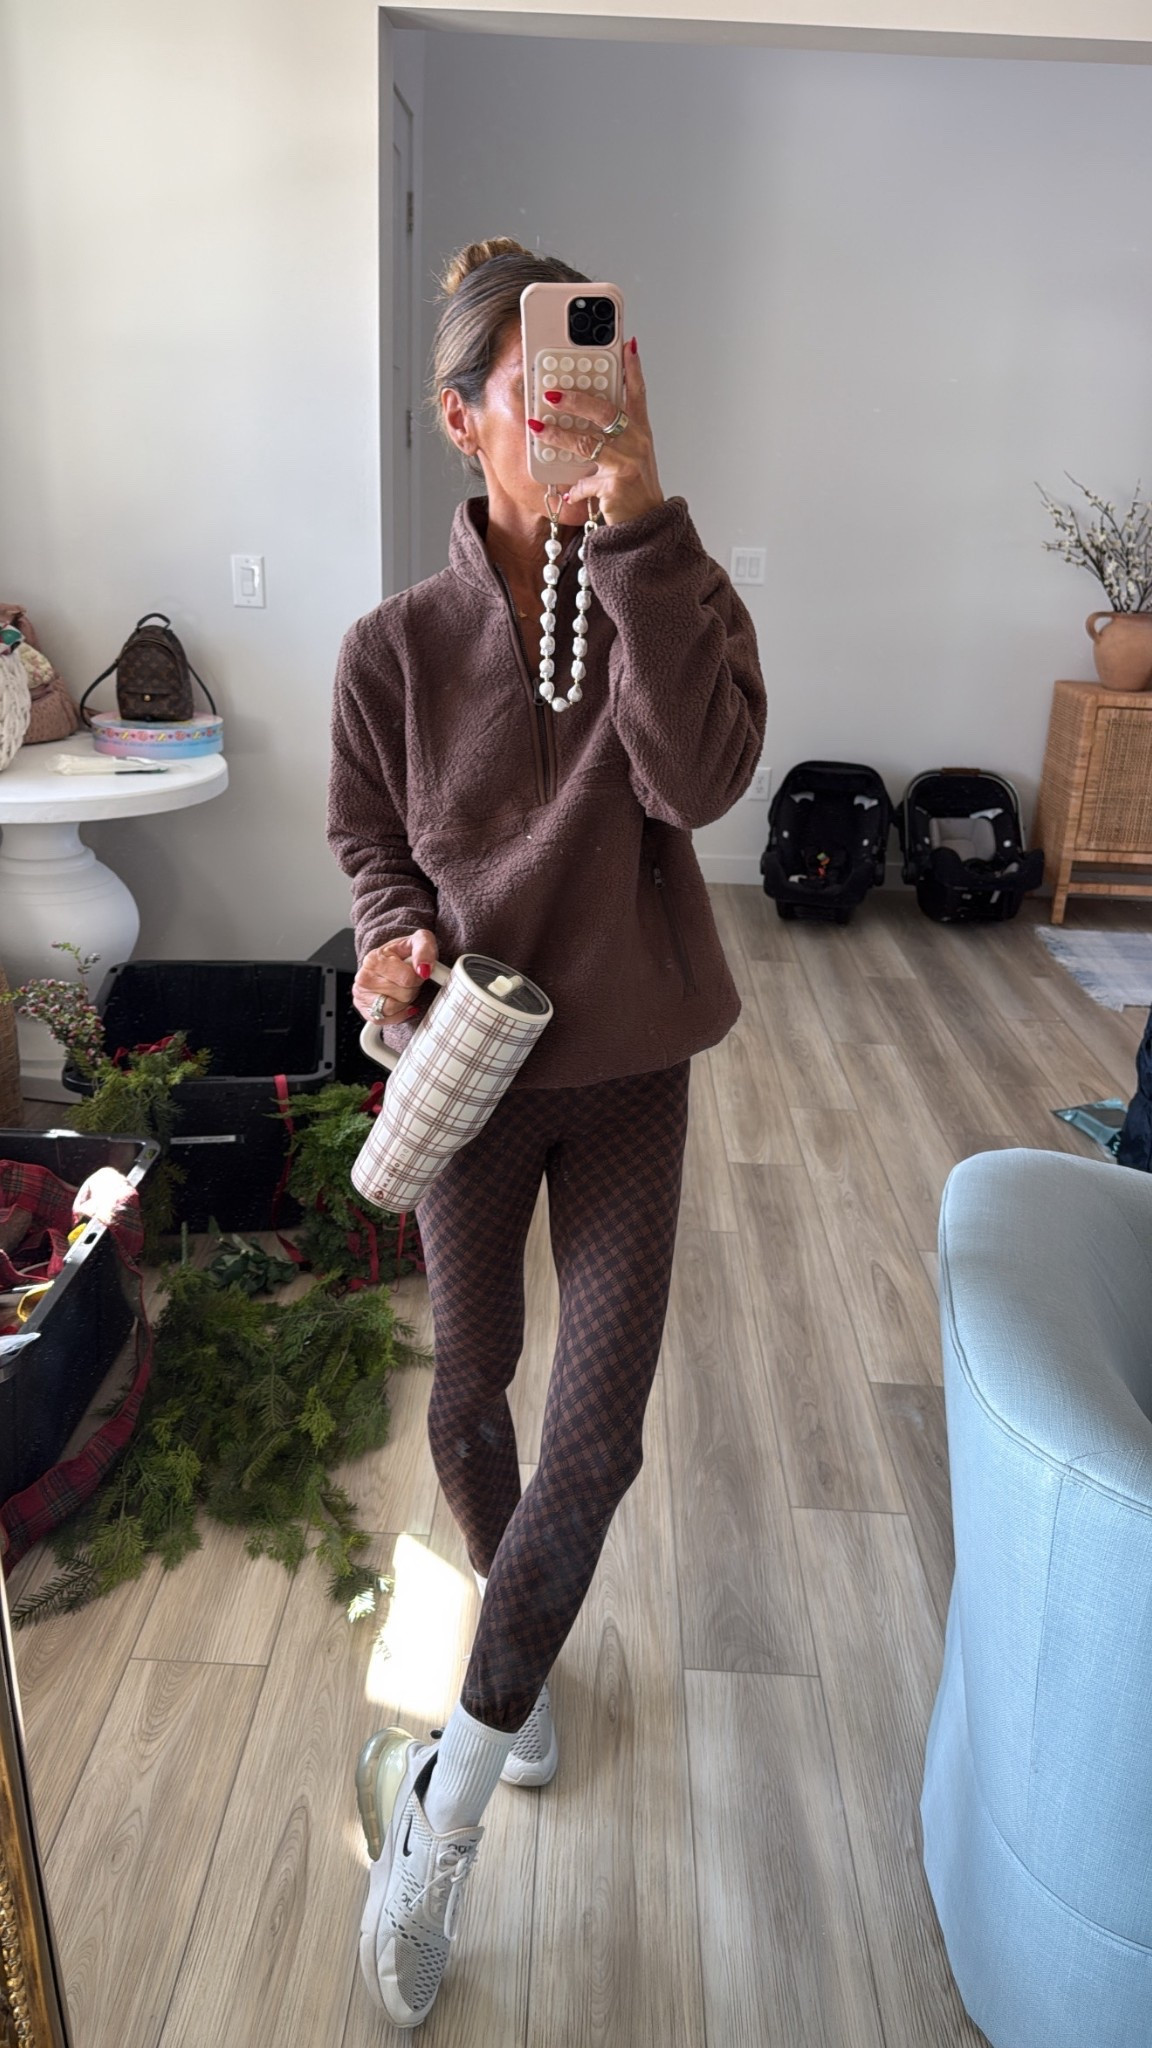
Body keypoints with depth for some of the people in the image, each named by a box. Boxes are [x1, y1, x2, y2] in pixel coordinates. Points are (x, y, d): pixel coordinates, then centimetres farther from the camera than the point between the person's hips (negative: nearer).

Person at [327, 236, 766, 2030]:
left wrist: (640, 525, -33)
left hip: (628, 1069, 0)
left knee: (596, 1436, 0)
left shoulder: (673, 595, -9)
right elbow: (368, 837, 4)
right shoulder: (398, 646, -9)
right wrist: (399, 938, -17)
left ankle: (442, 1799, 23)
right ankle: (519, 1657, 49)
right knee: (471, 1396, 16)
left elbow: (697, 778, -28)